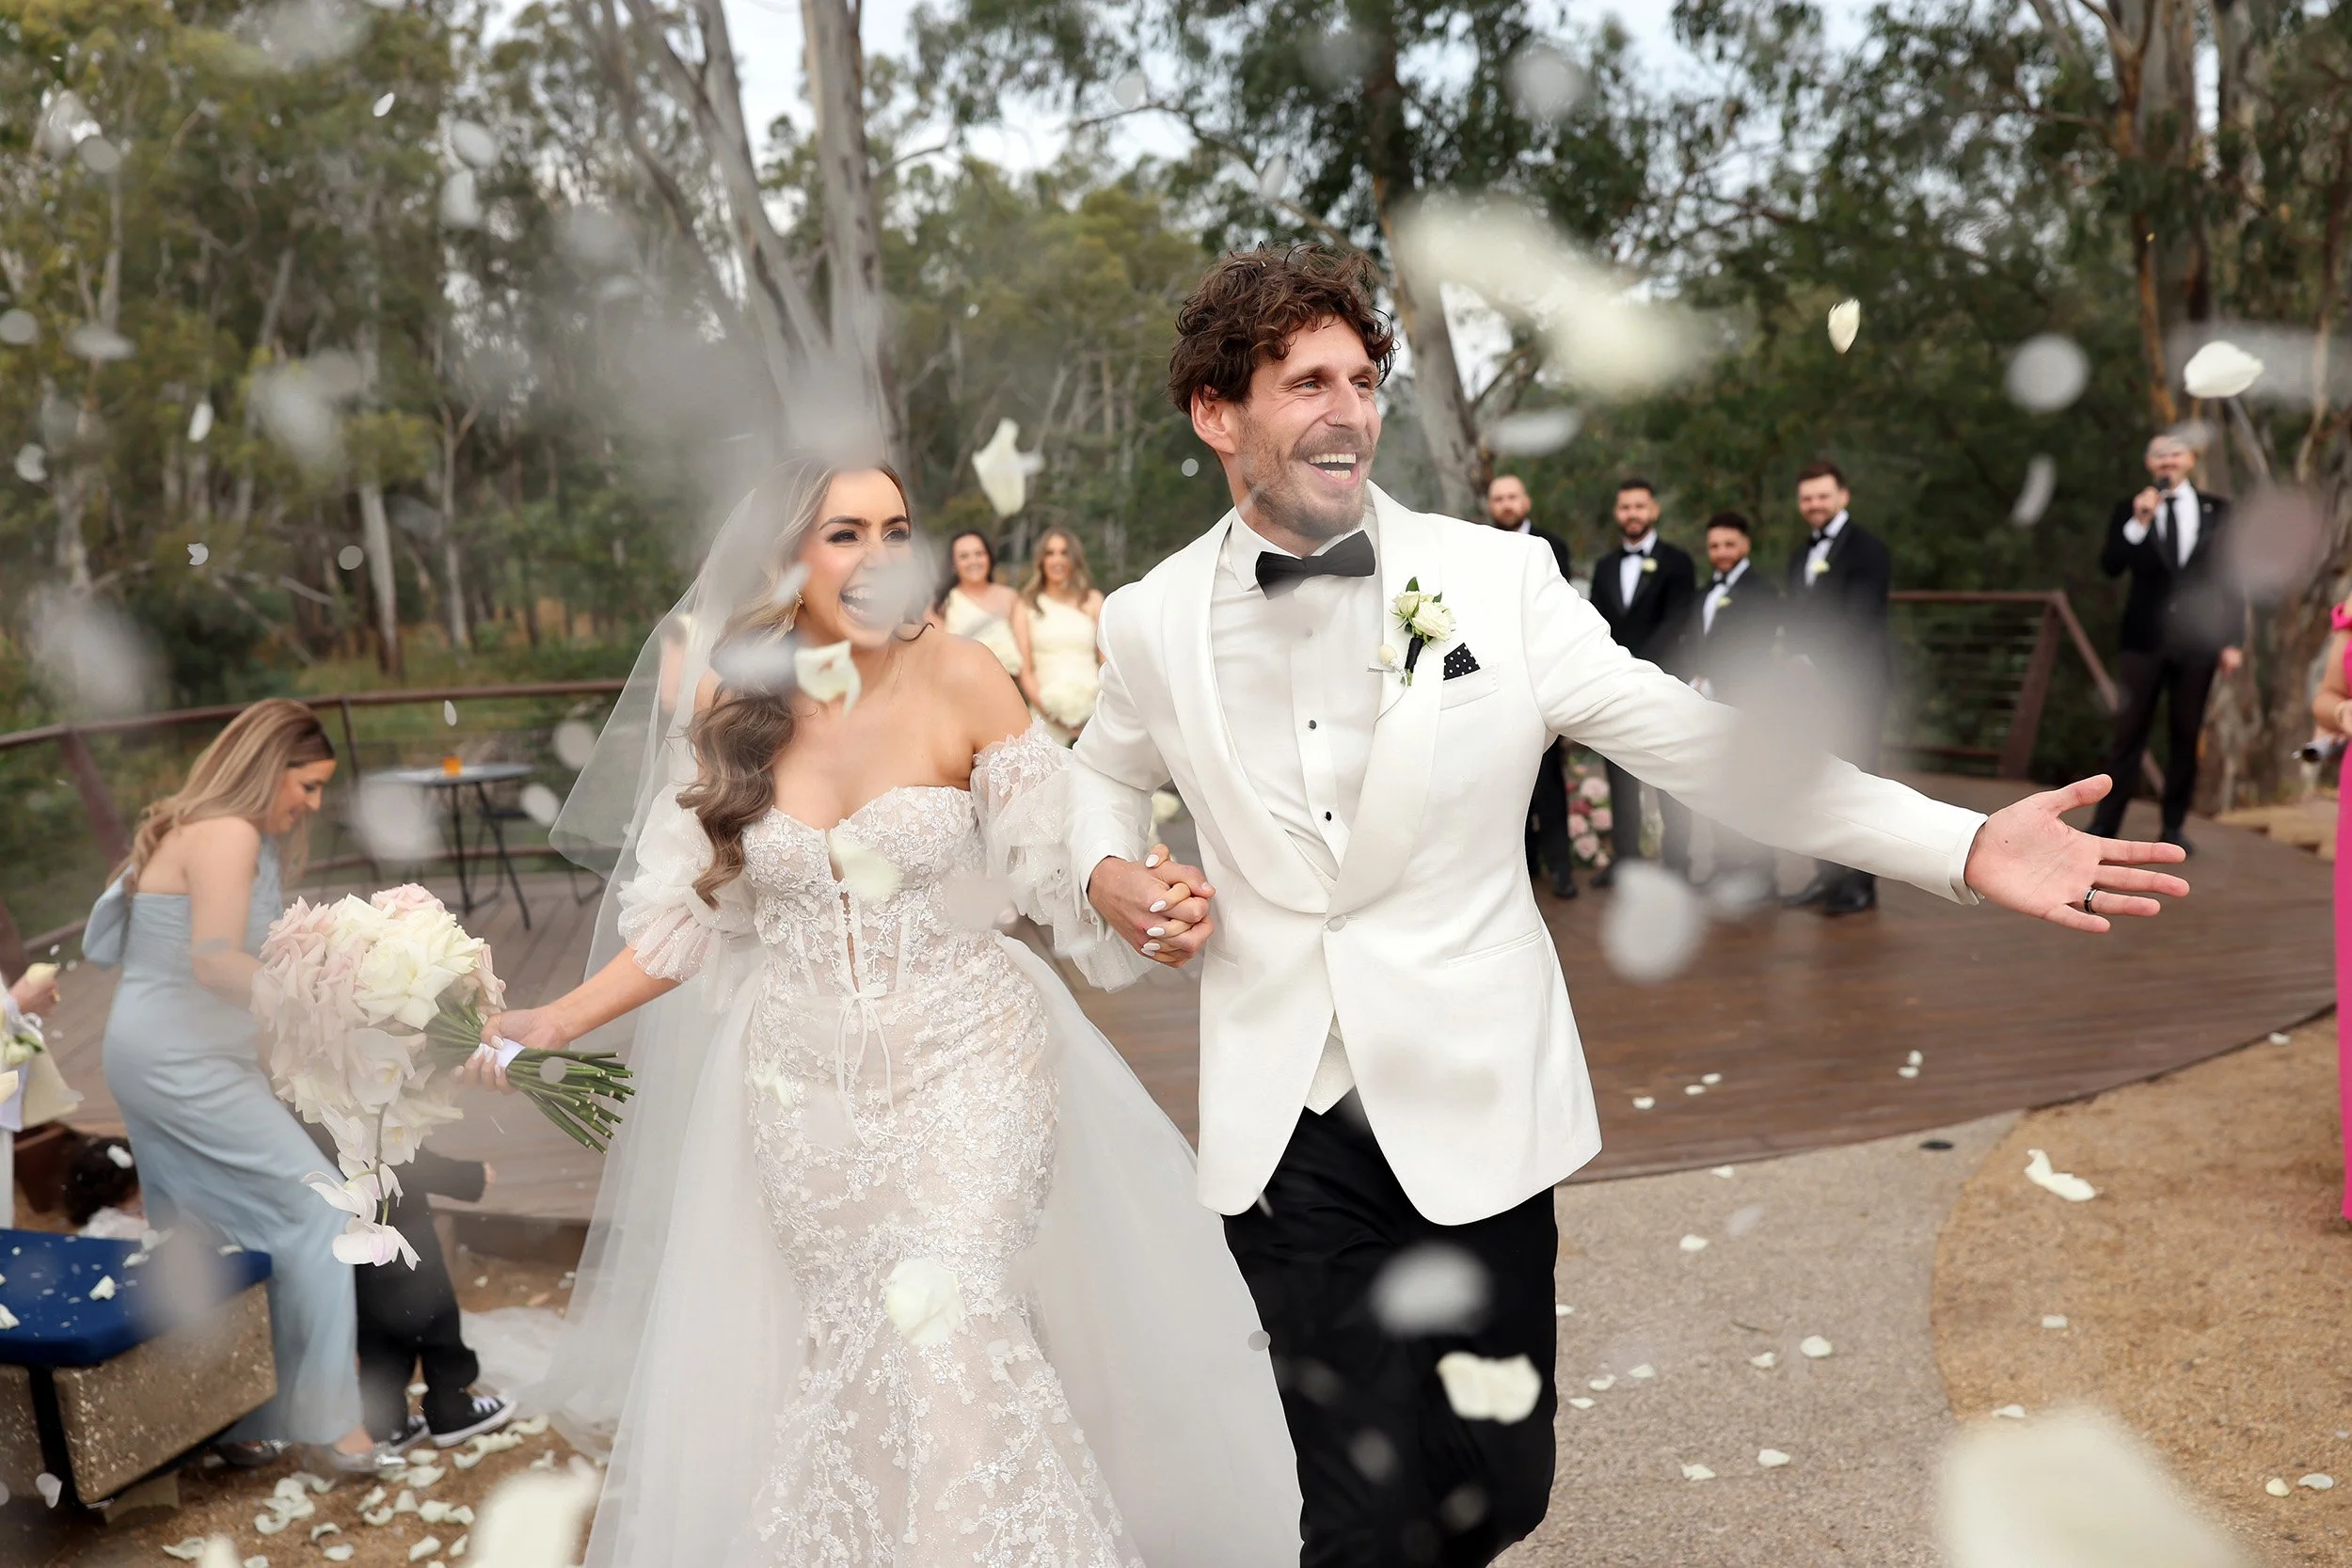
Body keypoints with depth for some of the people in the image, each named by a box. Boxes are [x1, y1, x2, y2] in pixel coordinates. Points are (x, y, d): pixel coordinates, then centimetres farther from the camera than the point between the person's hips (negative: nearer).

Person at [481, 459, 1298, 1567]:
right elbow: (689, 914, 5)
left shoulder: (957, 677, -11)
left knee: (951, 1318, -14)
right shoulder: (728, 705, -3)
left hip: (967, 1055, -2)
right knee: (850, 1342, 7)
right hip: (804, 1079, 3)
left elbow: (1052, 860, -8)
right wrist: (555, 1022, -1)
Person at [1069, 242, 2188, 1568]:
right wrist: (1112, 871, -2)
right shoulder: (1153, 624, 1)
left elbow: (1698, 740, -8)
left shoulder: (1497, 578, -5)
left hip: (1474, 1111, 0)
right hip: (1288, 1127, 0)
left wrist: (1965, 845, -17)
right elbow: (1109, 773, 21)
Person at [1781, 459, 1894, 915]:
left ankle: (1860, 883, -1)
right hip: (1814, 684, 7)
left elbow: (1860, 618, -15)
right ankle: (1829, 874, 12)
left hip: (1855, 683, -7)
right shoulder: (1800, 559, 19)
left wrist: (1815, 661, -21)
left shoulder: (1866, 548, -6)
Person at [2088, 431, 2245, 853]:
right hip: (2144, 638, -1)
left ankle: (2174, 826, 13)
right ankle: (2105, 825, 2)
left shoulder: (2217, 512, 6)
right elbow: (2110, 566, -9)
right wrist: (2138, 523, -21)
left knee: (2185, 734, 6)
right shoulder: (2129, 511, 4)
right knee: (2129, 732, 0)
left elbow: (2231, 578, 6)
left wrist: (2232, 640, 2)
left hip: (2197, 640, 1)